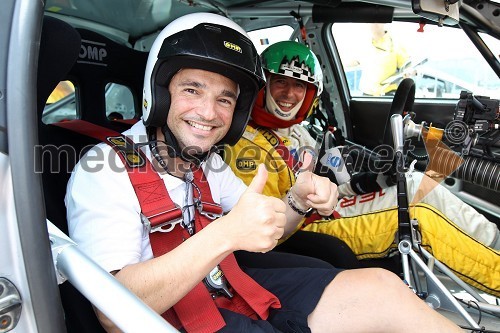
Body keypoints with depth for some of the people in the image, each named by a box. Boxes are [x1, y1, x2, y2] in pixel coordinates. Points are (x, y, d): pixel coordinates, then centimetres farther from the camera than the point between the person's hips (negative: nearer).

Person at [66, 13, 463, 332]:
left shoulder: (206, 161, 4)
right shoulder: (105, 169, -16)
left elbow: (263, 230, 13)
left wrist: (298, 201, -9)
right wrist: (225, 234, -35)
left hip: (232, 289, 6)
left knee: (380, 285, -7)